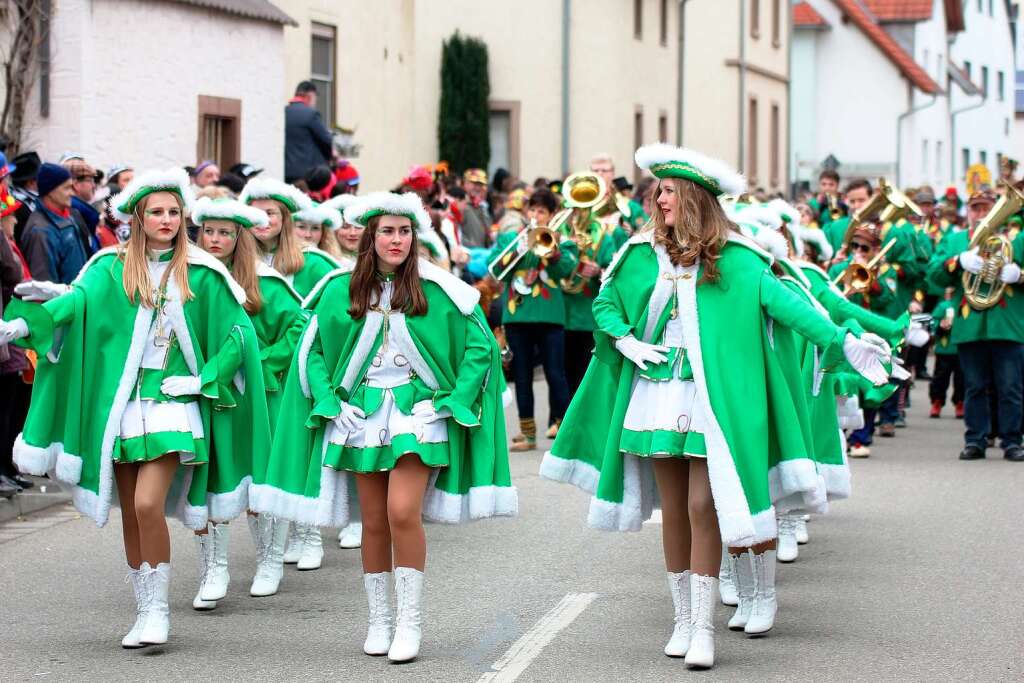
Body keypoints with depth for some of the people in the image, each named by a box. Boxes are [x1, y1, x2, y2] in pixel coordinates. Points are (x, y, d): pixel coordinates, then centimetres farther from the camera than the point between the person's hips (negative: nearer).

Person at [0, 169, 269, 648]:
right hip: (121, 402, 3)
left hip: (172, 401, -3)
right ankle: (145, 612, 18)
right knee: (130, 513, 7)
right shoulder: (113, 268, 4)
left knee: (148, 504, -17)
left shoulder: (201, 275, 2)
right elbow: (78, 301, -13)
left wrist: (203, 379, -6)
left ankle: (157, 609, -4)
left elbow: (240, 332, 4)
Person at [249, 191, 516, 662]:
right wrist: (330, 402, 0)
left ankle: (410, 621, -7)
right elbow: (311, 349, 11)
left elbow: (479, 345, 2)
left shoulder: (437, 289, -3)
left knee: (402, 512, -17)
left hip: (417, 411, -3)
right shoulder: (342, 290, 3)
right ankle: (379, 620, 15)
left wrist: (454, 400, -5)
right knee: (374, 521, 5)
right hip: (362, 412, 3)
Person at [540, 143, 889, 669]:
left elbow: (782, 301, -13)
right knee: (673, 509, 9)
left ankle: (703, 627, -4)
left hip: (711, 400, -4)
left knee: (704, 508, -10)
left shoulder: (734, 260, -6)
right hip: (656, 397, 4)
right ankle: (682, 619, 20)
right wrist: (627, 343, -1)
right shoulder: (643, 255, 5)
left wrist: (841, 340, -22)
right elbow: (605, 304, 17)